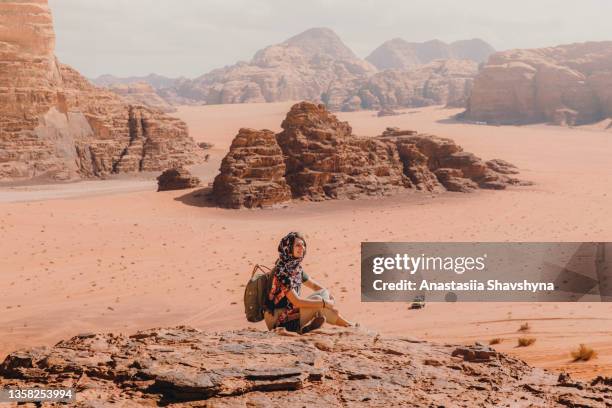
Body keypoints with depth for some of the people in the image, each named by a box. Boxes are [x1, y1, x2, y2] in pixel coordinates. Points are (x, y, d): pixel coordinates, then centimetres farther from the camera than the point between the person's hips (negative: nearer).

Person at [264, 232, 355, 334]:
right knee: (317, 299, -20)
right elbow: (296, 301, -26)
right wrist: (324, 303, -20)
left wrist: (330, 297, -1)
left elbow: (314, 285, 19)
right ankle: (347, 325, -4)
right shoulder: (281, 271, -21)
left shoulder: (297, 268, 5)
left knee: (324, 293, 1)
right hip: (281, 320, -9)